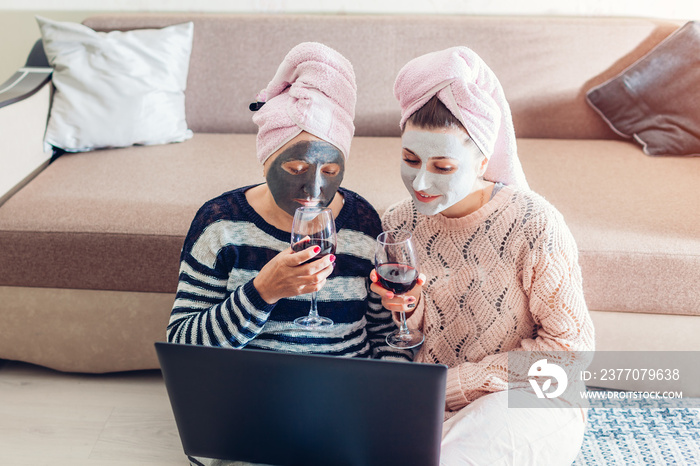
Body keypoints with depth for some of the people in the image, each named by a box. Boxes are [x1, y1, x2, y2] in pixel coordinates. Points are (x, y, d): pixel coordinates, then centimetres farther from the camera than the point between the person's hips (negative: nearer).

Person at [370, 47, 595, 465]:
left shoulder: (533, 224, -19)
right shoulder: (398, 225, -4)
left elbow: (571, 345, -11)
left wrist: (455, 382, -14)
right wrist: (407, 310, -17)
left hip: (526, 399, -3)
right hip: (427, 399, 4)